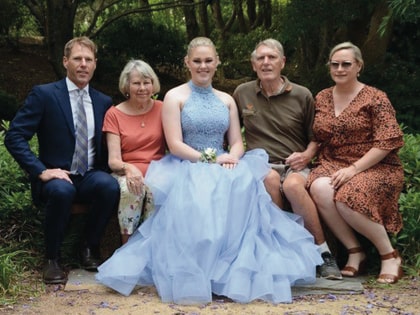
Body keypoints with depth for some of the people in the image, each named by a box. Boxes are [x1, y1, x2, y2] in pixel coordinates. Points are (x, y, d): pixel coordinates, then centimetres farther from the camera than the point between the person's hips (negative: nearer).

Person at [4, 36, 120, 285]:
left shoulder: (104, 102, 10)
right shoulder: (44, 94, -3)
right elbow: (14, 137, -9)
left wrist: (105, 171, -3)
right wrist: (41, 171, -19)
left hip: (91, 178, 3)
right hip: (56, 177, -3)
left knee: (110, 186, -31)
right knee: (61, 190, -38)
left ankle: (90, 247, -5)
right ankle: (52, 258, -14)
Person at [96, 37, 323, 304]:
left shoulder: (227, 100, 19)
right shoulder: (175, 97, 4)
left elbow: (237, 142, 11)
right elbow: (175, 145, -6)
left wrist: (231, 158, -15)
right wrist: (210, 159, -18)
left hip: (224, 168, 3)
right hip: (187, 168, -3)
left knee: (242, 186, -35)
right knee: (200, 194, -40)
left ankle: (241, 265, -29)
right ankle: (199, 272, -30)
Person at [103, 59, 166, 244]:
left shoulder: (162, 109, 10)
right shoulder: (114, 114, 6)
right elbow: (113, 161, -3)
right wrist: (129, 168, -26)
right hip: (127, 173, -1)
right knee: (130, 189, -36)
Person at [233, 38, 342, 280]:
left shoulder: (302, 95, 8)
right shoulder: (242, 93, 12)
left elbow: (315, 137, 14)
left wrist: (307, 155, -6)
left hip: (295, 166, -1)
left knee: (292, 184, -37)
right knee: (270, 178, -37)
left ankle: (324, 253, -26)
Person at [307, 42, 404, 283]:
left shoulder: (375, 98, -4)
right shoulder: (322, 99, 12)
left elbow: (388, 141, -12)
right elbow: (317, 139, 18)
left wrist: (354, 169, -19)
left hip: (377, 167, -4)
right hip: (334, 164, 4)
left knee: (346, 198, -34)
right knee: (319, 188, -31)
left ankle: (390, 255, -11)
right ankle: (355, 251, -15)